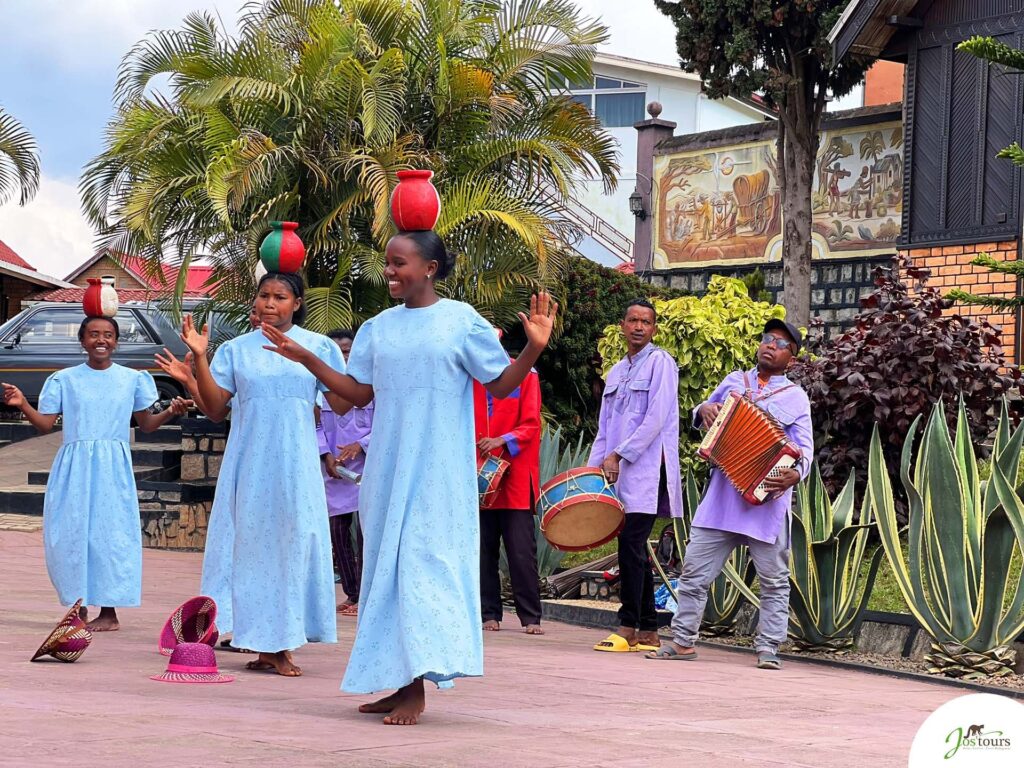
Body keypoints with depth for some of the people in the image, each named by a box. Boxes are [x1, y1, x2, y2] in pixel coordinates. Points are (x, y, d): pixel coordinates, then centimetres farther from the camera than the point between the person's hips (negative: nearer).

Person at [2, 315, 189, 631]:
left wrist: (170, 412, -5)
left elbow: (146, 424, 13)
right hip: (73, 466, 1)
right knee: (70, 535, -1)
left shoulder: (132, 379, 8)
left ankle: (109, 611, -1)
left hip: (113, 466, -1)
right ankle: (79, 606, 10)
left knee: (110, 534, -5)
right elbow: (46, 424, 4)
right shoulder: (64, 379, 7)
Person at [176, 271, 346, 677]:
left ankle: (280, 642, 3)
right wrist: (199, 357, -6)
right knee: (251, 543, -1)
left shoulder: (319, 347, 5)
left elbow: (342, 405, 2)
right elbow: (215, 408, 1)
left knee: (293, 543, -3)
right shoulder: (236, 350, 7)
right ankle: (265, 644, 5)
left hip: (296, 464, -1)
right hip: (249, 464, 1)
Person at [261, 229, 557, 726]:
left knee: (422, 560, -11)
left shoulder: (462, 322, -4)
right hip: (388, 465, 6)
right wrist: (305, 358, 6)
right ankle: (401, 682, 11)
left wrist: (533, 348, -19)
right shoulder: (378, 328, 10)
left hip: (437, 468, -6)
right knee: (388, 562, 6)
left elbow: (501, 386, -4)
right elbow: (359, 393, 11)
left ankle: (417, 689, -11)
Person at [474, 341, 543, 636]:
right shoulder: (471, 379, 12)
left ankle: (530, 617, -2)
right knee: (484, 550, 3)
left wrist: (503, 441, -20)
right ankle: (489, 613, 10)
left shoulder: (525, 376, 2)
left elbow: (531, 425, -4)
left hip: (515, 477, -3)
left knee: (521, 551, -6)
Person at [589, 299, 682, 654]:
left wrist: (618, 455, -14)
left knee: (631, 545, -13)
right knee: (635, 550, 6)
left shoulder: (660, 362, -2)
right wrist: (595, 466, 7)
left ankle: (628, 628, -11)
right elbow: (605, 427, 20)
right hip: (621, 474, 7)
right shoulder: (617, 371, 21)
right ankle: (648, 631, 8)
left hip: (647, 469, -7)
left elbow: (656, 419, -11)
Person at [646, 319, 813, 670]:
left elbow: (804, 448, -4)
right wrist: (704, 410, 2)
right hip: (722, 495, 3)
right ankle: (683, 641, 8)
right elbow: (703, 416, 27)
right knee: (695, 568, 2)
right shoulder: (734, 381, 15)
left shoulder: (795, 398, 4)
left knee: (774, 580, 0)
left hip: (765, 498, -3)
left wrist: (796, 473, -25)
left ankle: (768, 648, 8)